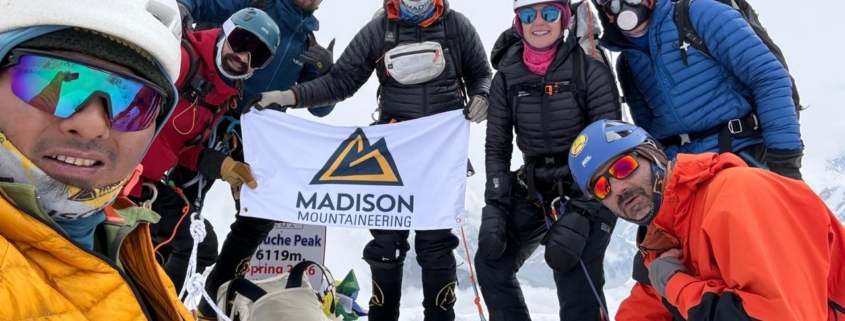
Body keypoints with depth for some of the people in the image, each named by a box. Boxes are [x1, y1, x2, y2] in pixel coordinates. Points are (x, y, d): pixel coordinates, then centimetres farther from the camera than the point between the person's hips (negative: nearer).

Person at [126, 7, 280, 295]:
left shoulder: (227, 96, 7)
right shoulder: (183, 58, -20)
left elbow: (186, 147, 10)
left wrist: (220, 165, -7)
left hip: (151, 183, 9)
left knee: (200, 247, 12)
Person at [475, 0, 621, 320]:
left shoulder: (590, 69, -13)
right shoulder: (507, 77, -2)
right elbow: (496, 147, 4)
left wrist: (579, 216, -23)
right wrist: (495, 207, -8)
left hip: (589, 192, -5)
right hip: (535, 190, 5)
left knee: (577, 286, -19)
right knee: (491, 263, 4)